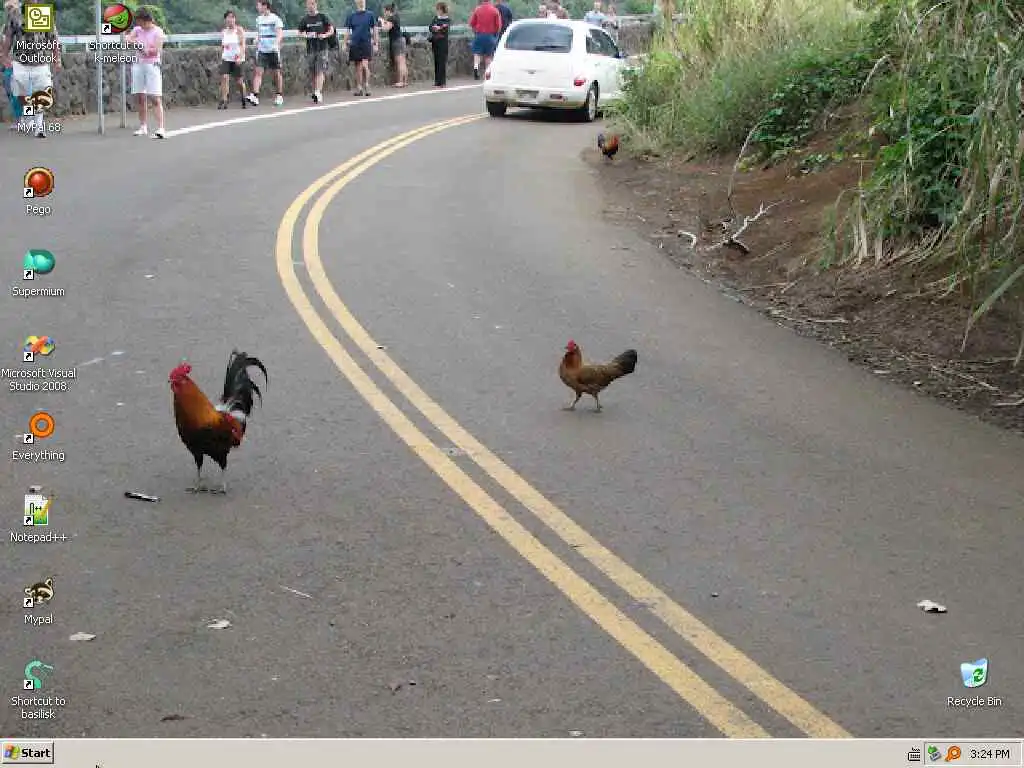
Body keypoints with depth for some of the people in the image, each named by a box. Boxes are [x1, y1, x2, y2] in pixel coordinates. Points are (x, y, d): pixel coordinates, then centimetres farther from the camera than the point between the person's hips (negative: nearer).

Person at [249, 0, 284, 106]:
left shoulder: (275, 19, -7)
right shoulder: (258, 19, 11)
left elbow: (280, 33, -17)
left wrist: (277, 42, -33)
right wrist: (257, 42, 20)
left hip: (273, 50, -4)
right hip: (261, 50, 4)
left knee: (277, 73, 4)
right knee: (258, 72, -9)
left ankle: (279, 96, 16)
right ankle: (255, 95, -18)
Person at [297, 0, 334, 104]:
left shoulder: (323, 17, 2)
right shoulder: (305, 19, 8)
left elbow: (331, 30, 4)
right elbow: (300, 32, 13)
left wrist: (325, 35, -15)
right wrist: (306, 35, -8)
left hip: (323, 47, -3)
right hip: (310, 48, 3)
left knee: (320, 71, -13)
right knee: (313, 73, 7)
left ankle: (318, 93, -19)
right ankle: (317, 92, 18)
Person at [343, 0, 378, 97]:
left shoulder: (370, 15, 3)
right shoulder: (351, 16, 6)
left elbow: (374, 30, 6)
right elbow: (347, 31, 11)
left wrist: (376, 44, 3)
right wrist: (346, 43, 6)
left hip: (366, 43, -2)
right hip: (355, 44, 2)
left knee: (365, 65, -16)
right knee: (358, 67, 6)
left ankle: (366, 85, -1)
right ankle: (359, 88, 13)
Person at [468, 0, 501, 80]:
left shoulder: (477, 9, -1)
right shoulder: (495, 10, -4)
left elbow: (471, 23, 0)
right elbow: (498, 25, -5)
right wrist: (495, 34, 13)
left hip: (479, 35, 0)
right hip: (490, 36, 0)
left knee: (477, 53, 3)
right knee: (488, 55, 10)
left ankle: (476, 67, -21)